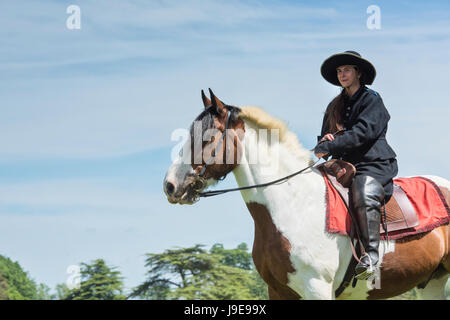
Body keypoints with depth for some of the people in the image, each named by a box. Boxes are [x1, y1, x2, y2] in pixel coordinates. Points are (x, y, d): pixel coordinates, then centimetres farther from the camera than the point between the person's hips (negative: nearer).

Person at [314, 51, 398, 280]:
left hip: (374, 165, -7)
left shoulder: (372, 100, 0)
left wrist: (330, 147, -22)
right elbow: (324, 138, 25)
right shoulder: (335, 106, 21)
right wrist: (325, 140, -2)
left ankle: (370, 256, -36)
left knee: (363, 195, -36)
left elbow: (364, 132, -15)